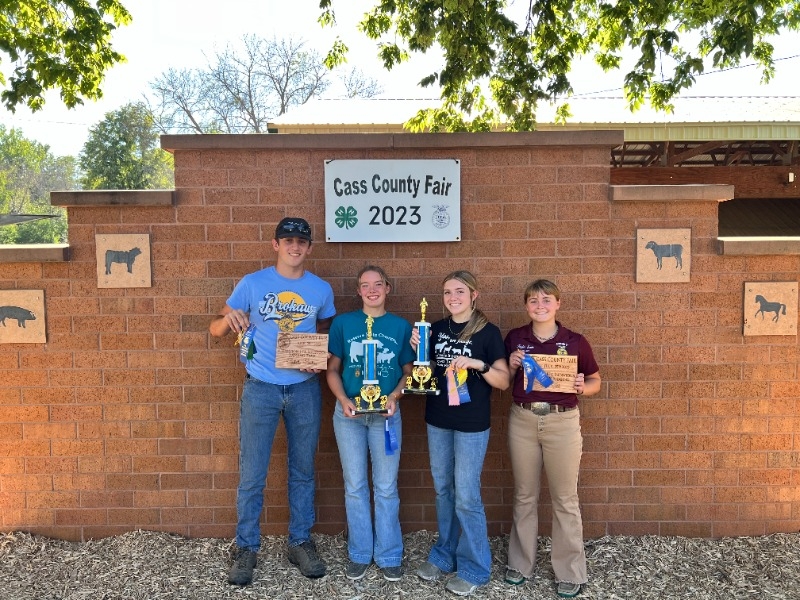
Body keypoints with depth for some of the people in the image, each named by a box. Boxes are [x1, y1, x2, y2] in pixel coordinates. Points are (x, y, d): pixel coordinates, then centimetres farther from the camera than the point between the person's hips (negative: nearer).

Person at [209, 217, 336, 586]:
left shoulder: (321, 289, 2)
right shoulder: (251, 284, -3)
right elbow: (215, 330, 0)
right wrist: (229, 318, -22)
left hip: (305, 389, 2)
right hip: (261, 388, -1)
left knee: (302, 470, 12)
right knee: (251, 473, 3)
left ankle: (300, 543, 28)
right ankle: (246, 548, 21)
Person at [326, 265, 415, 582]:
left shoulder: (401, 326, 1)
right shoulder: (342, 323, 0)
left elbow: (408, 371, 5)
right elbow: (332, 369, 2)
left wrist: (395, 396, -13)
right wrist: (343, 400, -14)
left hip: (386, 414, 0)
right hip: (349, 413, 0)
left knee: (386, 487, 7)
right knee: (354, 486, 10)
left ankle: (389, 556, 23)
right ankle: (359, 554, 26)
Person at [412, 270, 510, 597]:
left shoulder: (488, 332, -9)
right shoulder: (436, 329, 5)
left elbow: (503, 381, -8)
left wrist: (478, 364, -24)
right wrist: (418, 349, -6)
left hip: (472, 424, -5)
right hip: (437, 421, 5)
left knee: (466, 496, 1)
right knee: (444, 491, 16)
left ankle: (474, 568, 18)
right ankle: (444, 556, 32)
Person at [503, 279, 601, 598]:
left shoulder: (575, 341, -5)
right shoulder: (514, 338, 1)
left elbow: (596, 381, 5)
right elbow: (504, 382, 9)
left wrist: (582, 387, -16)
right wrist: (512, 366, -11)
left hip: (563, 422, -2)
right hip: (522, 420, 2)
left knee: (565, 498, 7)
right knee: (524, 495, 14)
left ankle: (570, 572, 22)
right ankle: (520, 562, 30)